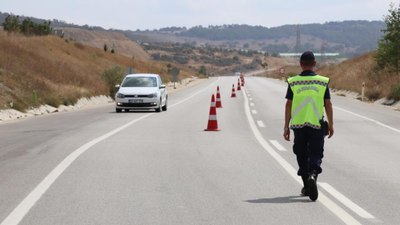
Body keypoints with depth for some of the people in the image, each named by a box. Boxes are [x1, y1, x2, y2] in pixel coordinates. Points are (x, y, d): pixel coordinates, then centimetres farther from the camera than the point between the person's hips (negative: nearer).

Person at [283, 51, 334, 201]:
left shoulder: (293, 82, -1)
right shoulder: (323, 82, -1)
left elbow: (288, 105, -1)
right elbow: (328, 105, 1)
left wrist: (286, 126, 4)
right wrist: (331, 125, 10)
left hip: (298, 125, 1)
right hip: (317, 125, -1)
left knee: (302, 155, 13)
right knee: (316, 154, 2)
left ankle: (306, 186, 19)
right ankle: (313, 175, -26)